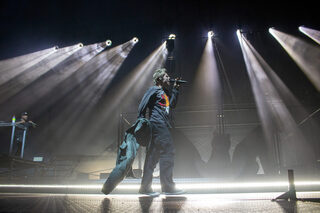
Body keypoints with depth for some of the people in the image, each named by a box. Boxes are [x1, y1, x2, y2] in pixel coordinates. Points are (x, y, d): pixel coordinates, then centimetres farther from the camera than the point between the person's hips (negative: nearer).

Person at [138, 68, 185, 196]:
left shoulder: (165, 92, 27)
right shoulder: (154, 90, 0)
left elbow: (172, 105, 16)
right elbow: (142, 106, -7)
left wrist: (175, 89, 17)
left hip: (163, 126, 9)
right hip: (157, 124, -9)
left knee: (154, 156, 7)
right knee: (167, 152, -12)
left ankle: (145, 187, 11)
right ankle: (167, 186, -7)